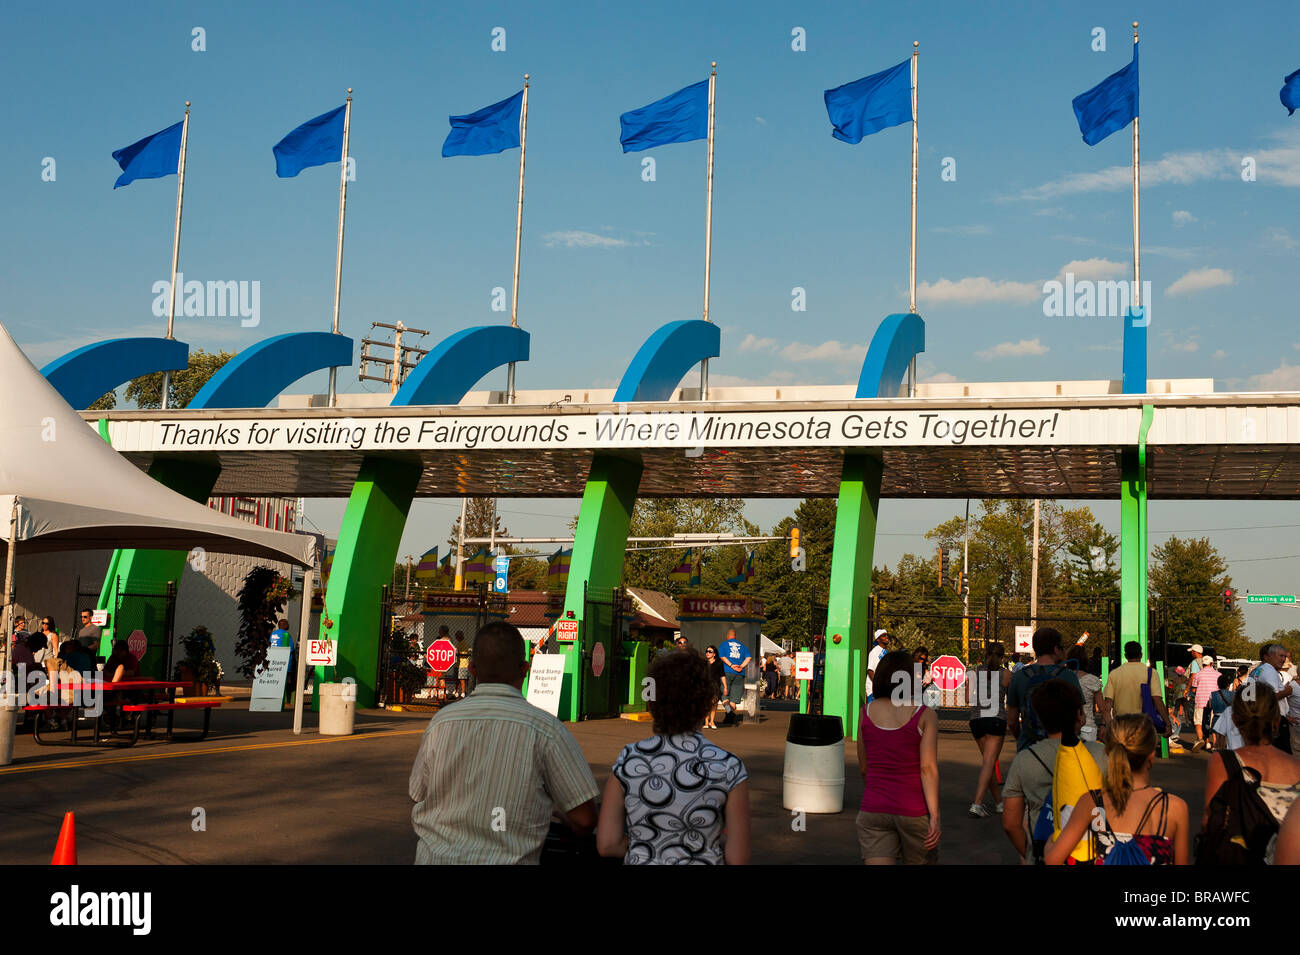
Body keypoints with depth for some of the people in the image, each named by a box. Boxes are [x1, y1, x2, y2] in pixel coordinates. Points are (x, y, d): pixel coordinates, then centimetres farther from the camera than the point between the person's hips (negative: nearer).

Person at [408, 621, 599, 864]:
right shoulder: (546, 728, -11)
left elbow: (418, 799, 10)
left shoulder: (441, 721, -1)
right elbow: (584, 819, -8)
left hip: (433, 855, 4)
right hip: (506, 858, -3)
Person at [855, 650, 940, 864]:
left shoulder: (866, 711, 3)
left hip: (873, 810, 2)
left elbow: (863, 768, 10)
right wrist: (934, 817, -15)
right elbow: (928, 768, -13)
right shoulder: (925, 715, -5)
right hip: (914, 811, -2)